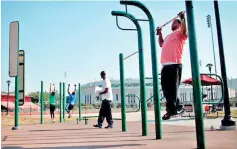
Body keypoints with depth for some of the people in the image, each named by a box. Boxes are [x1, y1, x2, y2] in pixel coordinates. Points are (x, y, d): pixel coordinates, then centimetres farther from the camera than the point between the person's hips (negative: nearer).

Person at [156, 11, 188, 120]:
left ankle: (171, 110, -4)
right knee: (166, 89, 8)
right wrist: (159, 34, 41)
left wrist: (183, 18, -20)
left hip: (174, 64, -9)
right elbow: (161, 44, 43)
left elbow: (184, 30, -17)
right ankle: (178, 107, 17)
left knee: (172, 89, -8)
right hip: (165, 65, 9)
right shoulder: (169, 36, 32)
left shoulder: (180, 33, 6)